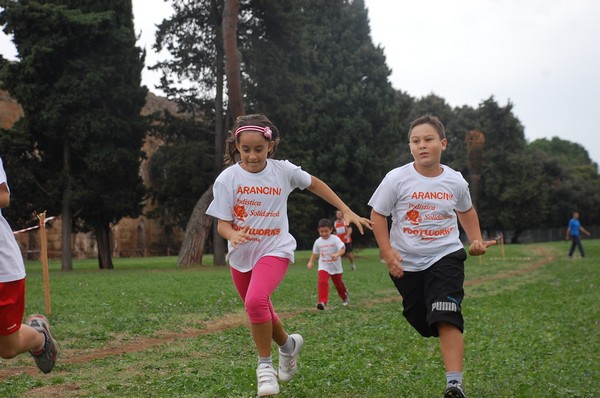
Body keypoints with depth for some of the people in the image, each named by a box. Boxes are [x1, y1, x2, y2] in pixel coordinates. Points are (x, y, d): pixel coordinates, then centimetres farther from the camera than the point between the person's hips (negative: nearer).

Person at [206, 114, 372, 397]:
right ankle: (288, 344, 50)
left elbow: (315, 184, 10)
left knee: (255, 301, -28)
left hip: (275, 249, -3)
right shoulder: (227, 178, -10)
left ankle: (265, 365, -8)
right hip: (241, 255, 3)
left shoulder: (283, 170, -8)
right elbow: (222, 224, -9)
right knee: (260, 311, 18)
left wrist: (347, 212, 8)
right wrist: (233, 235, -33)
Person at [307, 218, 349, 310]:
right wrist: (311, 262, 1)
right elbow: (315, 253, 14)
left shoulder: (335, 239, -14)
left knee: (338, 284, 17)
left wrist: (337, 254, -45)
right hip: (323, 266, 1)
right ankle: (322, 301, -28)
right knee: (322, 282, -24)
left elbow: (342, 249, -25)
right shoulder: (318, 241, 0)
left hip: (335, 266, -1)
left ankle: (344, 297, 46)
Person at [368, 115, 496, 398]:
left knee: (446, 318, -19)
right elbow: (378, 215, -3)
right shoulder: (396, 179, -10)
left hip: (446, 257, 0)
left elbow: (466, 211, 19)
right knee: (421, 321, 9)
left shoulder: (455, 181, -1)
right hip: (407, 263, 1)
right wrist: (388, 253, -12)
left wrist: (476, 240, 6)